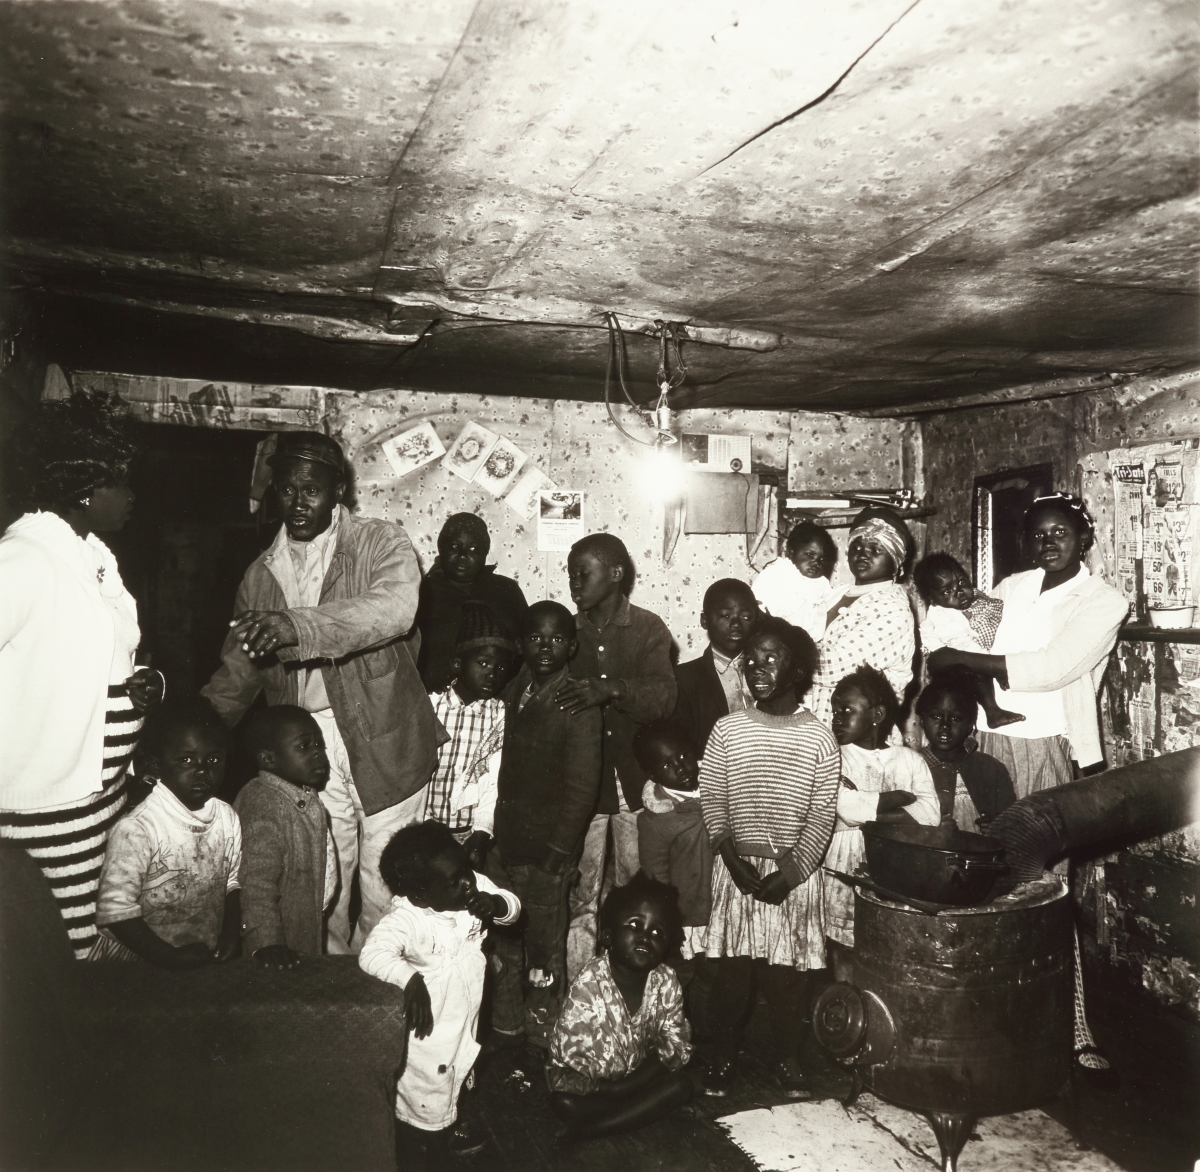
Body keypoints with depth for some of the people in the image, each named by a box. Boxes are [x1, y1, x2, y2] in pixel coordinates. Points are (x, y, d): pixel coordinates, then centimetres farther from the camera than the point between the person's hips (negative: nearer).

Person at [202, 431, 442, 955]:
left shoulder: (382, 544, -4)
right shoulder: (261, 573, 11)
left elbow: (393, 608, -25)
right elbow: (237, 672, 15)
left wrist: (299, 626, -38)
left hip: (383, 747, -3)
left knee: (383, 897, 5)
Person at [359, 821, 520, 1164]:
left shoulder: (474, 886, -16)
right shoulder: (405, 919, -34)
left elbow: (514, 906, -6)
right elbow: (372, 954, -46)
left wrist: (496, 904, -28)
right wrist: (410, 979, -59)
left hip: (466, 1020, 7)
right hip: (427, 1031, -6)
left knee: (455, 1079, 32)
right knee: (422, 1098, 16)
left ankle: (447, 1127, 60)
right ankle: (409, 1155, 44)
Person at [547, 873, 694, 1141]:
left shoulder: (666, 981, -12)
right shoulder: (589, 983, -26)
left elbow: (676, 1043, -8)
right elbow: (573, 1053, -23)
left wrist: (625, 1085, -19)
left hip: (637, 1074, 5)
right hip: (587, 1080, -5)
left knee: (680, 1084, -20)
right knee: (566, 1104, -32)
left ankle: (584, 1129, -17)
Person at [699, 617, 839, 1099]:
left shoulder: (818, 737, -4)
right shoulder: (727, 730, -1)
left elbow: (822, 814, -4)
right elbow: (712, 801, 0)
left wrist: (792, 870, -12)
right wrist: (734, 858, -10)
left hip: (794, 871, 0)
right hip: (736, 867, 1)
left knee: (789, 969, 7)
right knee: (731, 967, 6)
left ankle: (788, 1060, 27)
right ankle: (724, 1055, 25)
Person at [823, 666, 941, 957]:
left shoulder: (910, 760, 8)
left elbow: (930, 814, -6)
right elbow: (846, 807, -14)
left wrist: (869, 818, -13)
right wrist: (902, 797, -6)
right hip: (844, 875, -1)